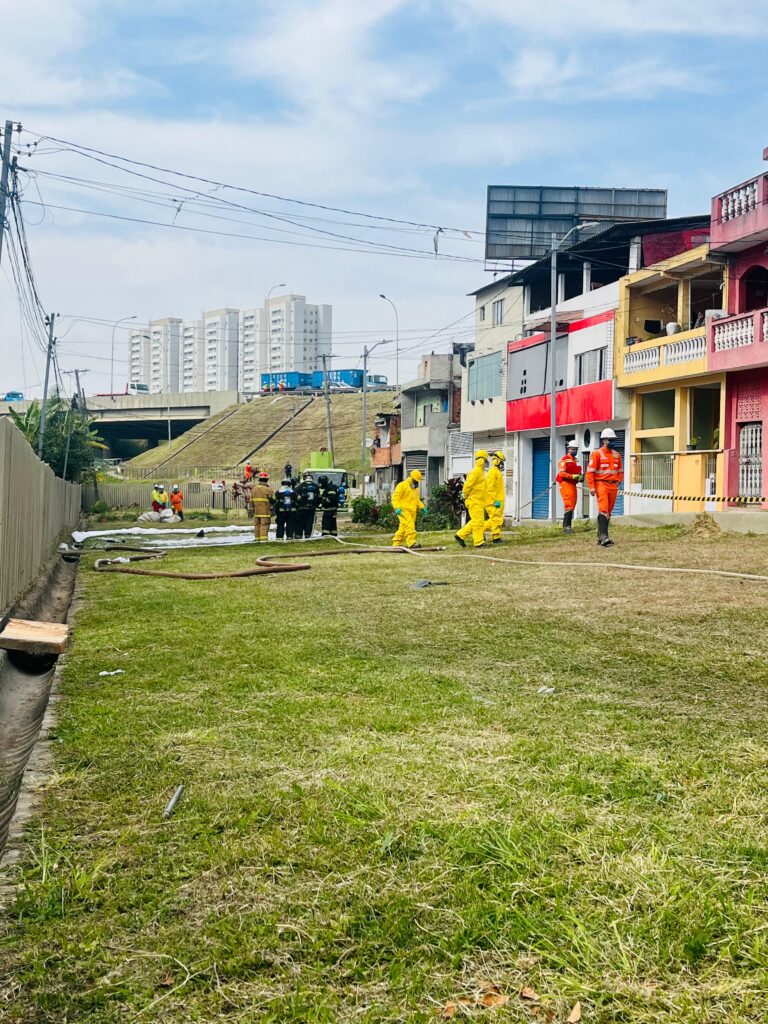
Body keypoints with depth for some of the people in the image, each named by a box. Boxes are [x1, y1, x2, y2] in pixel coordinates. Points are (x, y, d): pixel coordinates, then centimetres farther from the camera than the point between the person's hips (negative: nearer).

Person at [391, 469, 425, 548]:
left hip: (412, 511, 8)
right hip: (403, 510, -8)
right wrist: (397, 508, -23)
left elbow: (417, 500, 30)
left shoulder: (415, 488, 22)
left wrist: (422, 507, 15)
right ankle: (411, 542, -24)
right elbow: (395, 497, -12)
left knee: (403, 527, 8)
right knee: (409, 525, -19)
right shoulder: (402, 485, -6)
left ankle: (396, 543, 14)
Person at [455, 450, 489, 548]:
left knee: (475, 521, 12)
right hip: (475, 502, -10)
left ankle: (461, 535, 17)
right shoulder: (475, 472, -15)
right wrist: (465, 496, -11)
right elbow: (467, 485, -19)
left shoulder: (480, 472, 18)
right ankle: (479, 542, -3)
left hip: (479, 502, 10)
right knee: (478, 521, -7)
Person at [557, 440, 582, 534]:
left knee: (572, 506, 11)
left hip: (573, 485, 9)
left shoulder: (576, 460, 19)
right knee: (569, 505, -15)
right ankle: (567, 526, -17)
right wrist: (573, 476, -24)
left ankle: (566, 526, 17)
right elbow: (561, 473, -17)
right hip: (566, 484, -9)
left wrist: (580, 477, 6)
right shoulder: (565, 459, -7)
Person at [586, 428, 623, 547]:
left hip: (613, 486, 7)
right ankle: (603, 536, -26)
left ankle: (600, 537, 17)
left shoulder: (616, 455, 15)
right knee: (603, 510, -18)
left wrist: (618, 481, 7)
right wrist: (592, 487, -14)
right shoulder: (597, 454, -4)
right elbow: (590, 471, -8)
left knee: (608, 512, 9)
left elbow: (620, 471, 24)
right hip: (601, 485, -7)